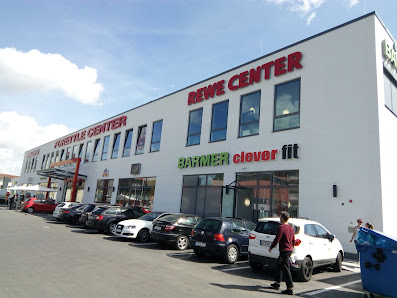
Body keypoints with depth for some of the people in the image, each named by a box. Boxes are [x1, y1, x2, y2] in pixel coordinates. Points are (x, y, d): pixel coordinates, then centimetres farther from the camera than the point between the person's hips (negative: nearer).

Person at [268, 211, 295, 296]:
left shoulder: (281, 227, -17)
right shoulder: (291, 228, 10)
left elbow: (277, 239, -17)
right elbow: (293, 240, 16)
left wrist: (271, 248, -5)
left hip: (284, 251, -9)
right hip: (290, 250, 9)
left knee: (286, 269, -5)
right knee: (279, 266, 20)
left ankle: (290, 289, -3)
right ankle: (277, 284, 30)